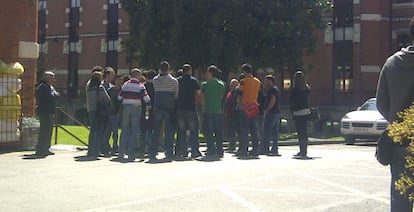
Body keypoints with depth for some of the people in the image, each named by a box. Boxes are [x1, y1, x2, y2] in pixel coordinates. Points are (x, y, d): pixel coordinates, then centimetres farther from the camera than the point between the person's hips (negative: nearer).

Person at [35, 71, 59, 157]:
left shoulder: (50, 87, 21)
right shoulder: (42, 87, -13)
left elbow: (57, 95, 13)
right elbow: (50, 97, -22)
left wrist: (54, 93, -6)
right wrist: (54, 93, -3)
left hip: (50, 112, 10)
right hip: (44, 112, -10)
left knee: (48, 131, 14)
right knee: (45, 131, -11)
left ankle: (46, 149, 22)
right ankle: (40, 151, -10)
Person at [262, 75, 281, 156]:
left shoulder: (273, 89, -10)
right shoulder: (275, 89, 22)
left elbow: (273, 100, -20)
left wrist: (266, 110, -18)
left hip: (271, 113, -10)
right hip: (276, 113, 10)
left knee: (267, 131, -9)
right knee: (275, 132, 8)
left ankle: (264, 149, -10)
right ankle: (275, 149, 8)